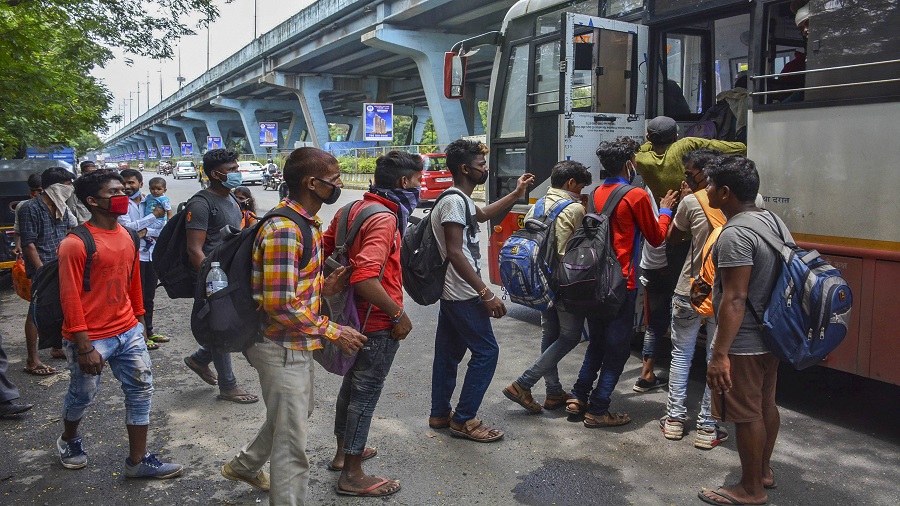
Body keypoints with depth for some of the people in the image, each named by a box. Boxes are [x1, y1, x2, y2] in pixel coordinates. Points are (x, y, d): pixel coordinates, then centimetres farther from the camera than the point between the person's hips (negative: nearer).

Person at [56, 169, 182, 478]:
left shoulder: (127, 237, 5)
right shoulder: (75, 244, -16)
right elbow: (70, 299, -17)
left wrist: (139, 320, 17)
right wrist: (84, 348, -17)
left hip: (129, 332, 6)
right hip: (91, 338, -6)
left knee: (141, 391, 6)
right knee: (83, 395, 14)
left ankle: (138, 461, 17)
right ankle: (69, 440, 45)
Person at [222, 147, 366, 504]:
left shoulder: (305, 221, 7)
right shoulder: (284, 230, -25)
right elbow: (281, 306, -28)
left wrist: (323, 285, -2)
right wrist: (334, 332, -20)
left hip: (295, 344, 11)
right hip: (283, 347, -11)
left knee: (298, 412, 30)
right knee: (292, 443, 3)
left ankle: (245, 465, 50)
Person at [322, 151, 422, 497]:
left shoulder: (353, 209, 6)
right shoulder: (384, 218, -22)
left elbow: (325, 249, 13)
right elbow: (365, 276, -33)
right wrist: (399, 315, -24)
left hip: (354, 315, 9)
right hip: (378, 323, -9)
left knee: (352, 384, 22)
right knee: (366, 392, 2)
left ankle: (343, 452, 39)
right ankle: (352, 476, 14)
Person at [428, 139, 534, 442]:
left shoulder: (460, 199, 14)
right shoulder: (455, 201, -18)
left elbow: (482, 215, 36)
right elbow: (455, 253, -24)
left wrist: (516, 194, 30)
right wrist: (487, 294, -24)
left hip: (452, 293, 10)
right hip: (463, 295, -10)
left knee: (448, 353, 15)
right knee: (486, 351, -4)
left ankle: (440, 414, 26)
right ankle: (463, 420, 4)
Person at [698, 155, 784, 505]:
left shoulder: (735, 234, -23)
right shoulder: (774, 221, 7)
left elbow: (735, 299, -27)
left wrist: (719, 353, -25)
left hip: (744, 343, -10)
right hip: (770, 335, 10)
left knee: (746, 415, 4)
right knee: (766, 405, 21)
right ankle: (764, 470, 38)